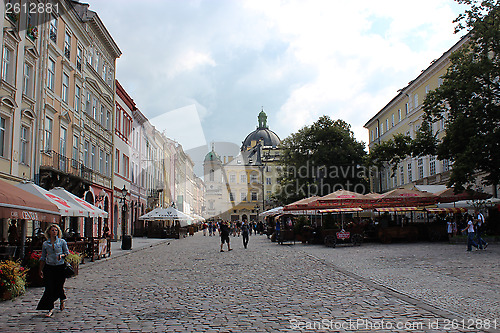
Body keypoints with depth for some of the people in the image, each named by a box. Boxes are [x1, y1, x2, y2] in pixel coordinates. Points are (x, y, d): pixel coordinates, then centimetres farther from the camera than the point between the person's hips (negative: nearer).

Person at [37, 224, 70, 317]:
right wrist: (40, 270, 9)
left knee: (59, 288, 3)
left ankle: (63, 299, 37)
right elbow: (43, 258, 12)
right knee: (49, 288, -5)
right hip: (49, 268, 1)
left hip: (60, 267, -1)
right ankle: (50, 309, 5)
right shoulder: (45, 244, 6)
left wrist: (62, 255, -15)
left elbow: (67, 253, 6)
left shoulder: (62, 242, 2)